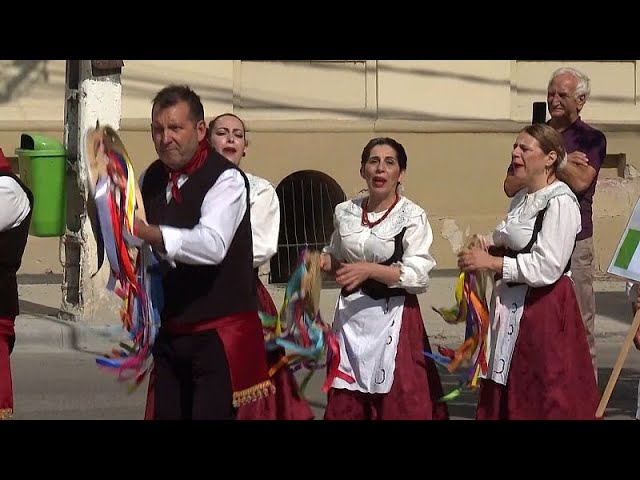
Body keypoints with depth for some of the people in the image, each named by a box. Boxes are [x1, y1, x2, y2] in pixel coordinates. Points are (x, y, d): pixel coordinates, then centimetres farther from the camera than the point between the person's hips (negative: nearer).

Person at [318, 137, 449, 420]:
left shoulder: (412, 217, -7)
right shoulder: (345, 213, 8)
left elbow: (418, 276, -14)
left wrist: (370, 270, -23)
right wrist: (325, 262, -1)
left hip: (392, 318, -4)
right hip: (350, 316, 5)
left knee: (398, 402, -3)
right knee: (344, 405, 7)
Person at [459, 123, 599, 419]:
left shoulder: (560, 202, -16)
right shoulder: (522, 199, 12)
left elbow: (547, 267, -22)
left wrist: (491, 262, -18)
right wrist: (489, 247, 4)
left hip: (544, 311, -9)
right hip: (512, 306, 9)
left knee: (543, 400, -1)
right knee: (504, 400, 13)